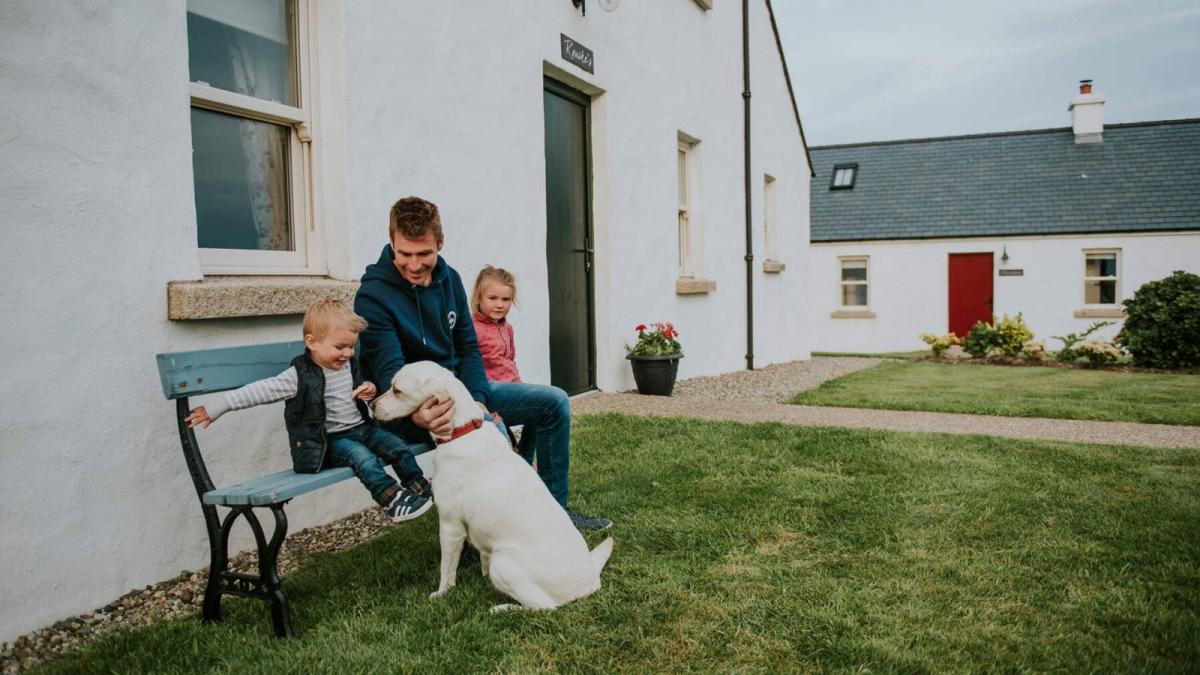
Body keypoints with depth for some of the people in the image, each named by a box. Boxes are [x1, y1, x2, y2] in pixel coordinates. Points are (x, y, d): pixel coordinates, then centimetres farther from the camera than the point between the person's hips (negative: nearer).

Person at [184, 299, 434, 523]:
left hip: (361, 428, 6)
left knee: (398, 447, -10)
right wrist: (214, 408, -15)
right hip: (330, 440, -6)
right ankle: (390, 498, -31)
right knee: (363, 457, -30)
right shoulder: (299, 377, -13)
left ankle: (419, 487, -4)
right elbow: (260, 391, -14)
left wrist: (369, 391, 2)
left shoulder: (349, 365, 6)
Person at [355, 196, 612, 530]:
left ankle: (553, 508, 8)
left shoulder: (448, 278, 4)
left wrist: (477, 398, -11)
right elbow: (390, 372, -25)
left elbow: (467, 347, 6)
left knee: (554, 401, 1)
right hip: (412, 406, -7)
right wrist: (416, 413, -45)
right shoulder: (373, 296, -17)